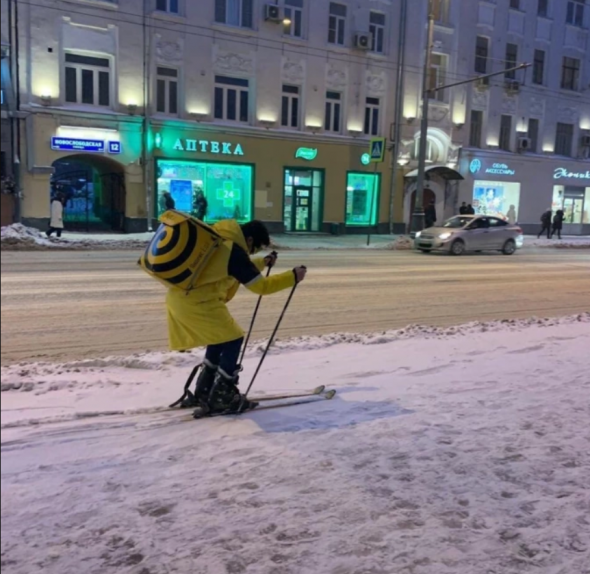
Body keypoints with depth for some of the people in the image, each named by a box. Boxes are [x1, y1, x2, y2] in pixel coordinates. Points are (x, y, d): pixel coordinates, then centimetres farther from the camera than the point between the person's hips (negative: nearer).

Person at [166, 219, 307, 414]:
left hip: (179, 296, 10)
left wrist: (263, 263, 33)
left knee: (220, 338, 21)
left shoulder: (221, 239, 13)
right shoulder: (234, 251, -15)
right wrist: (293, 277, -3)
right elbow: (260, 286, -10)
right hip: (196, 301, -10)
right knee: (232, 340, 1)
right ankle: (220, 397, 6)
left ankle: (204, 392, 27)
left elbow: (242, 269, 31)